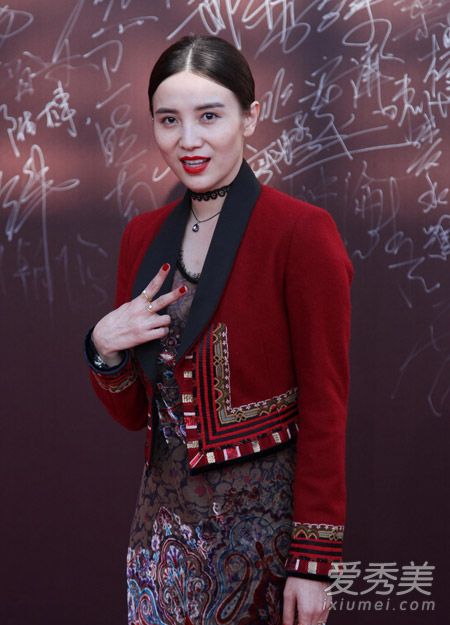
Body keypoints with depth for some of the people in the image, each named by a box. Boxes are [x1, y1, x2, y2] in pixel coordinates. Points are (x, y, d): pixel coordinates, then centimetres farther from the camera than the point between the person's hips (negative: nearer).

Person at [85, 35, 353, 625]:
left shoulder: (302, 232, -14)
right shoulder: (144, 235, 4)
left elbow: (326, 409, -13)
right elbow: (133, 412, 10)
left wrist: (314, 564, -13)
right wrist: (105, 351, -11)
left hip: (265, 516, -5)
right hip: (166, 511, 5)